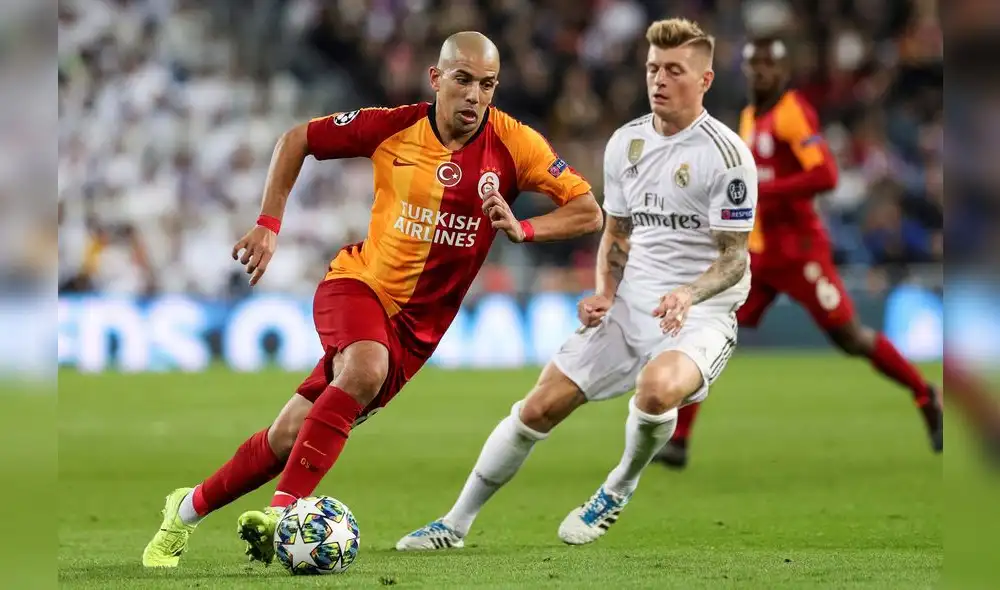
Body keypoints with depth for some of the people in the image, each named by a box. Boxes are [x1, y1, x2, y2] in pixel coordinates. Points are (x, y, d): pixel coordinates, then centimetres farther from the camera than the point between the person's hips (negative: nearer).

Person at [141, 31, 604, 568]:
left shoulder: (513, 144, -9)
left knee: (290, 438, -2)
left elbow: (589, 212, -8)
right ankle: (285, 509, -31)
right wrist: (269, 225, -2)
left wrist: (522, 229, -24)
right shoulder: (394, 128, -9)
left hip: (415, 325, 2)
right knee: (367, 365, -36)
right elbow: (297, 140, 5)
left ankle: (188, 509, 17)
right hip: (358, 284, -2)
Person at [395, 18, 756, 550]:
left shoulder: (725, 154, -12)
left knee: (657, 386, -37)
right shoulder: (625, 143, 7)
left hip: (699, 312, -6)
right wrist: (604, 292, 1)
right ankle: (455, 524, 14)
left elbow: (735, 257, -11)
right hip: (629, 307, 6)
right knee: (539, 407, -2)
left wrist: (689, 294, -29)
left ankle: (618, 491, -6)